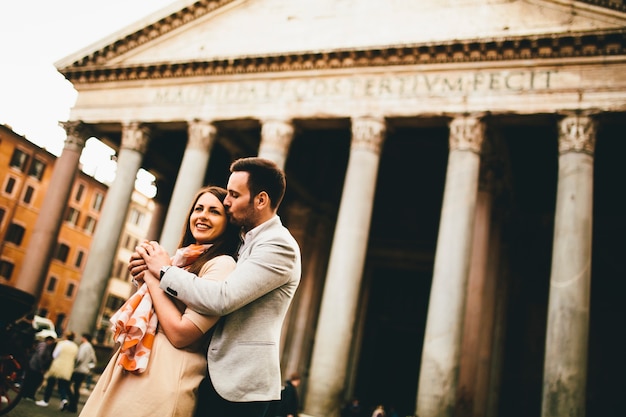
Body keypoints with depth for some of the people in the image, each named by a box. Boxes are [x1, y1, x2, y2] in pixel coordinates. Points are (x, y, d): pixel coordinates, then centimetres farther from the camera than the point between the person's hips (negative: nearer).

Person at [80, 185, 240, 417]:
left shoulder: (222, 264, -14)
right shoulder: (182, 259, 12)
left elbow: (180, 333, -21)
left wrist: (153, 276, -12)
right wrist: (143, 275, -1)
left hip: (167, 373, -8)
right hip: (133, 365, 8)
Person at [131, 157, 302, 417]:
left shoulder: (279, 246, -16)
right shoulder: (246, 243, 14)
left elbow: (222, 299, -26)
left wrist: (164, 270, -13)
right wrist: (152, 269, 5)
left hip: (241, 384, -8)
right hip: (218, 376, 9)